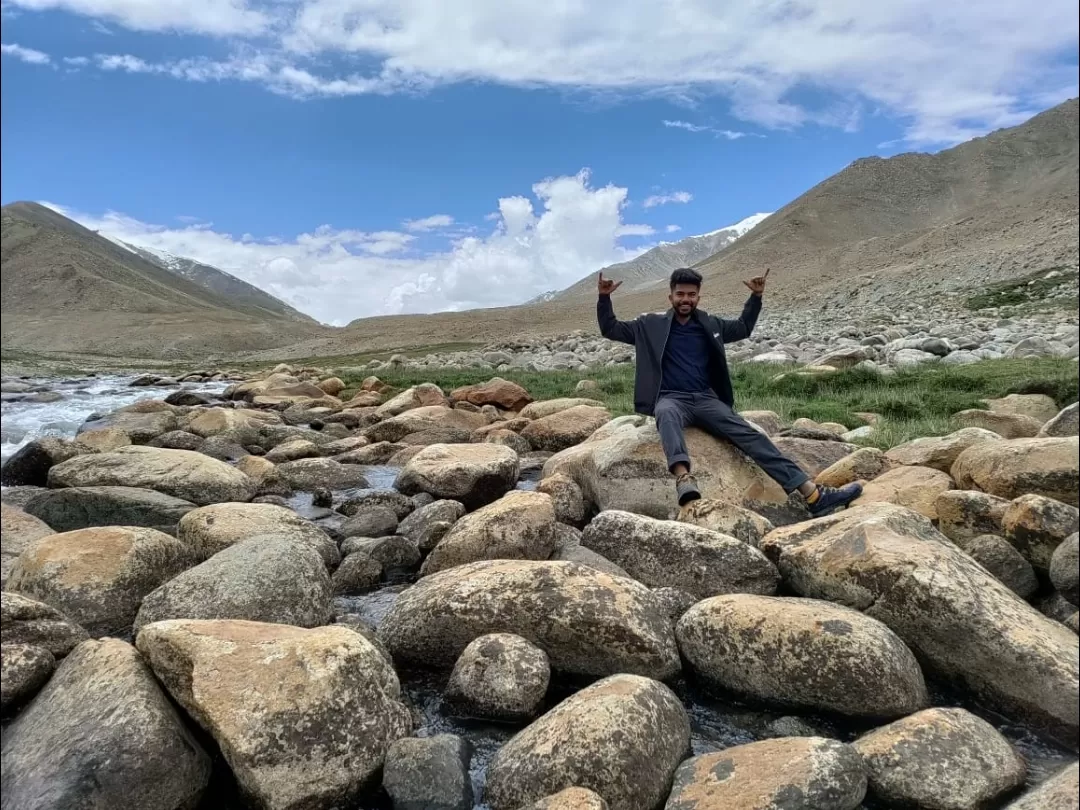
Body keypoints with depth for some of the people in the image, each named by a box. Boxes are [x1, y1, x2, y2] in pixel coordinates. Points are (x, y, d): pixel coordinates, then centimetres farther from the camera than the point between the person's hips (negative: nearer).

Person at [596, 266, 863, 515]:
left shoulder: (709, 324, 17)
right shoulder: (652, 324, 8)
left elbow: (743, 328, 32)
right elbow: (610, 329, 9)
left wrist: (756, 297, 20)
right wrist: (604, 297, -4)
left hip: (706, 399, 3)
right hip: (671, 399, -3)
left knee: (749, 433, -19)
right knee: (667, 414, -42)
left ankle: (813, 494, -27)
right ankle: (684, 478, -66)